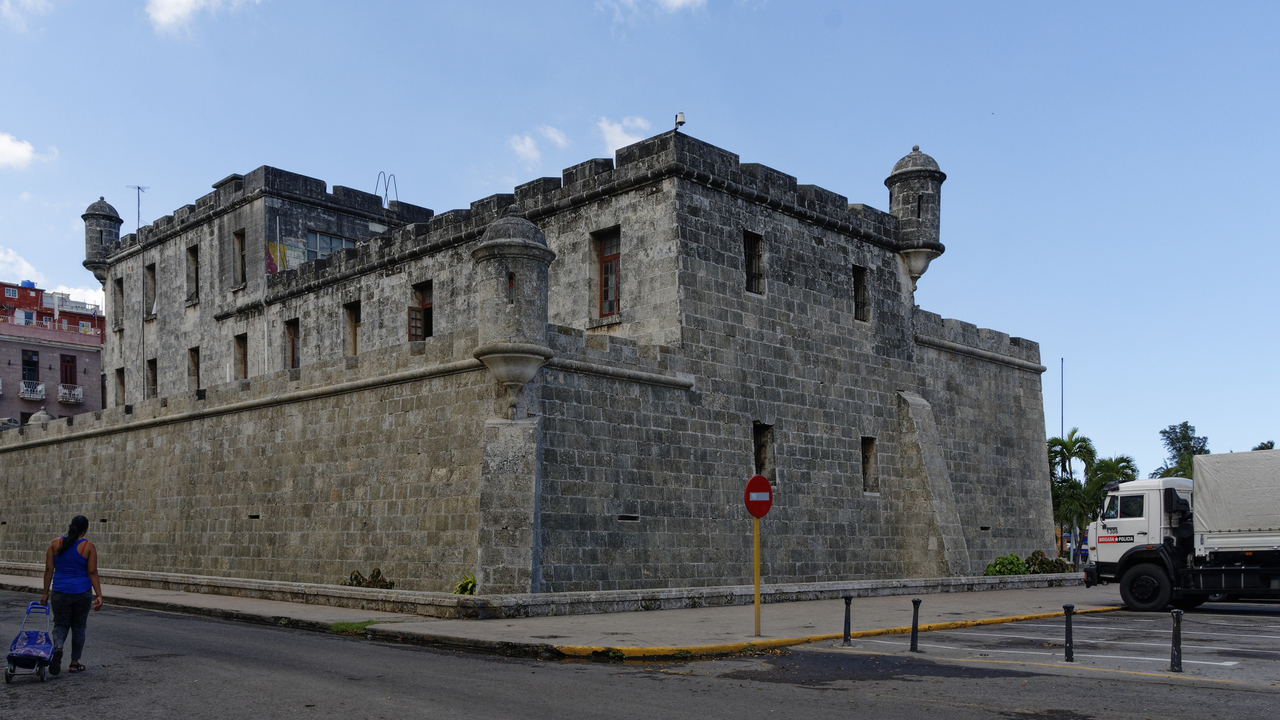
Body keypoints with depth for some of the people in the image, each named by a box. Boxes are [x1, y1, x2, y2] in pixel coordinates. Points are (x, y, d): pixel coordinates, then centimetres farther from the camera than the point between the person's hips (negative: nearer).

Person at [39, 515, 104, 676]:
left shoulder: (55, 544, -1)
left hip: (60, 592, 1)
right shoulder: (89, 547, -7)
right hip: (82, 593, -1)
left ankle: (58, 648, -19)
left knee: (60, 625, 12)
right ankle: (74, 663, 17)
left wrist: (46, 593, 5)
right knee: (78, 627, 12)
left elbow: (49, 569, -2)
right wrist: (99, 596, -10)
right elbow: (92, 572, -11)